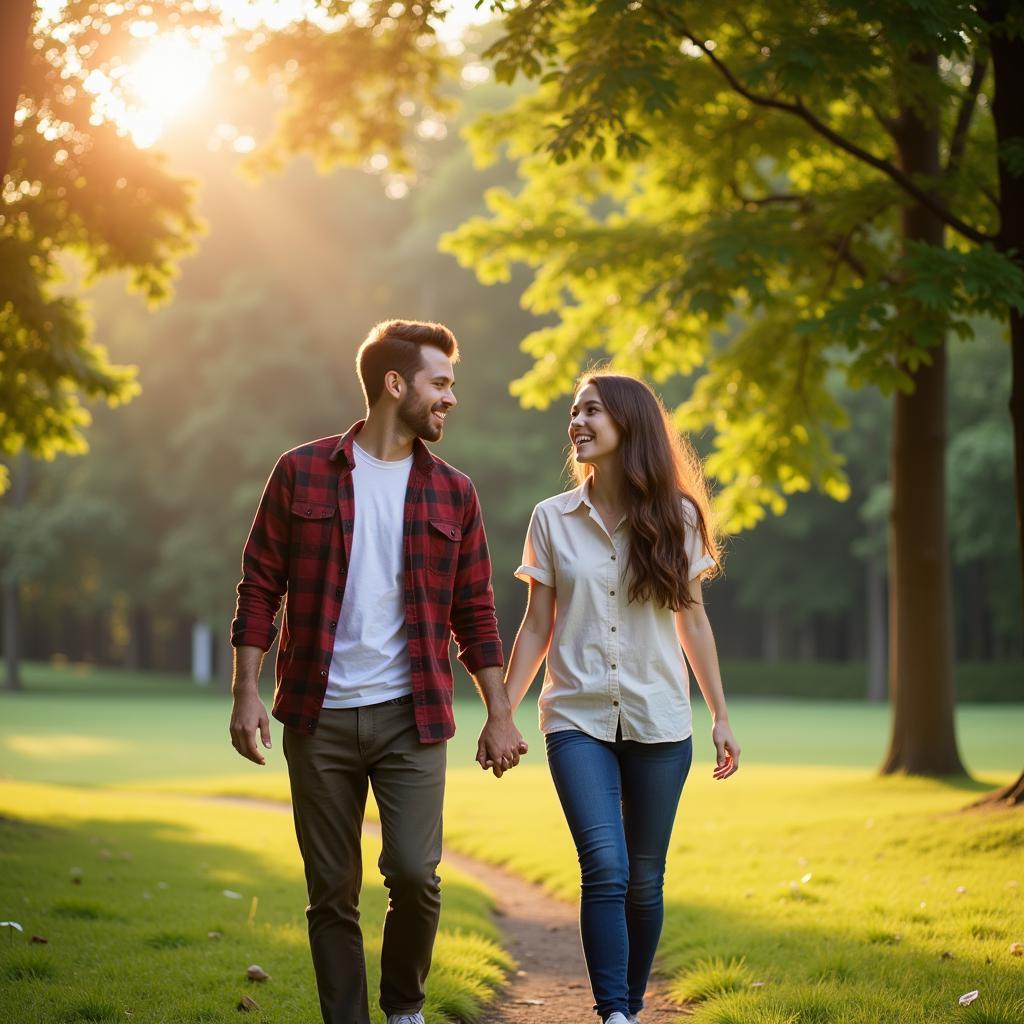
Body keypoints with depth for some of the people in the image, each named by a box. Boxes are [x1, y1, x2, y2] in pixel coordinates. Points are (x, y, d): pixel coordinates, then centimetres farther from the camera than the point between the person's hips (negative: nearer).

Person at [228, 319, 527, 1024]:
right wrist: (247, 692, -5)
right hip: (320, 717, -1)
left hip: (411, 716, 1)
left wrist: (500, 714, 7)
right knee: (333, 892, 4)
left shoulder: (453, 494, 8)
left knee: (415, 873, -10)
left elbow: (475, 613, 11)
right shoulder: (302, 474, 3)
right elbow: (261, 586, 3)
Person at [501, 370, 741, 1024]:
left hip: (659, 723, 1)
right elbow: (537, 628, 6)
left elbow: (692, 618, 9)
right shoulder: (552, 519, 3)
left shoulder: (674, 517, 2)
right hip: (578, 721, -1)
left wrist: (721, 716, 9)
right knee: (606, 868, -16)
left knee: (644, 880, 5)